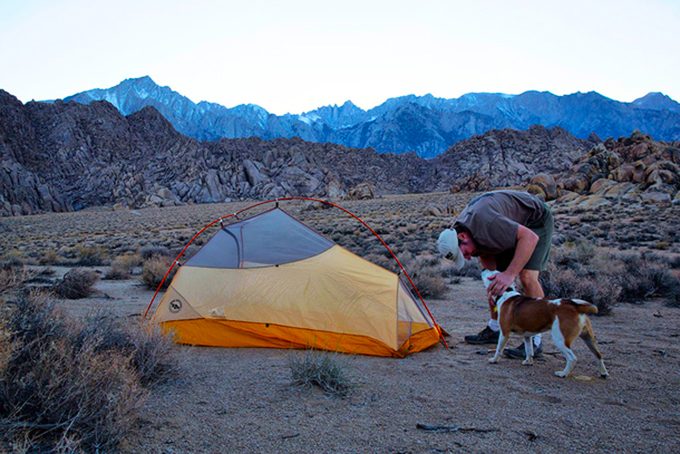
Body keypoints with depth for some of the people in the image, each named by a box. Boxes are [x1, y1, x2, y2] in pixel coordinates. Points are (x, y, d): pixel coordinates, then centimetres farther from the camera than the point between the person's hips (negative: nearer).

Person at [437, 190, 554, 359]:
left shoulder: (485, 223, -41)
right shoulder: (457, 231, -12)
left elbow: (530, 237, -40)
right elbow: (486, 256, 1)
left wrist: (510, 273, -42)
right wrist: (493, 287, -12)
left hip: (536, 221, -8)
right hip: (513, 225, 8)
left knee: (527, 276, -23)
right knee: (494, 277, 9)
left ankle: (535, 341, -14)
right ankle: (493, 329, 22)